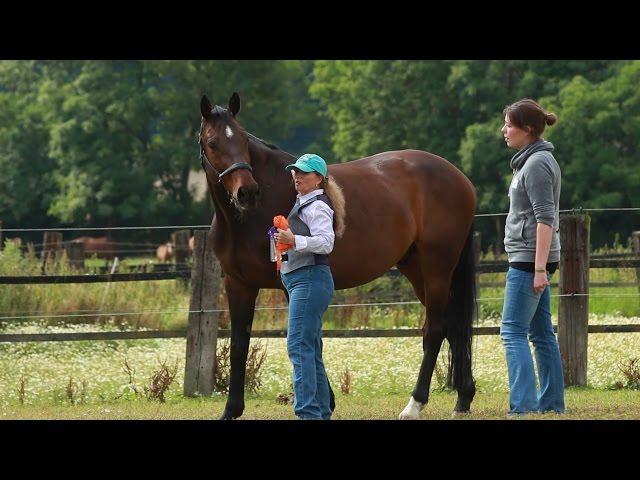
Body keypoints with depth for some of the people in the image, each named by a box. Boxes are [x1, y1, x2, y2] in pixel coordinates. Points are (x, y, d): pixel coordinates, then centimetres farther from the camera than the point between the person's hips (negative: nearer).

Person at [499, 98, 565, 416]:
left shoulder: (537, 164, -15)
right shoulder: (531, 161, 17)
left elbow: (545, 219, -20)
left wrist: (540, 269, -23)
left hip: (529, 259, -10)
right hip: (531, 260, 10)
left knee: (513, 331, -11)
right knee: (541, 333, 12)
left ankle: (522, 405, -16)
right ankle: (552, 402, 15)